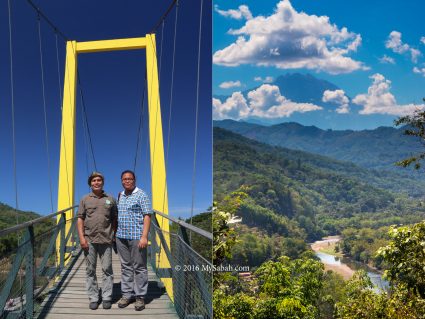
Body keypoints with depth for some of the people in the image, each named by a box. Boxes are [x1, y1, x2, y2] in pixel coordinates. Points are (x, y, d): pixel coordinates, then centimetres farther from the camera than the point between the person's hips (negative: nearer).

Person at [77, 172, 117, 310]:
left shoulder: (110, 199, 8)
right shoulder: (85, 199, 7)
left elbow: (114, 219, 10)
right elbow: (80, 219, 3)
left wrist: (115, 236, 3)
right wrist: (82, 238, -6)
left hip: (106, 240, 0)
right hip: (89, 240, 0)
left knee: (107, 269, 2)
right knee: (90, 270, 7)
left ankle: (107, 297, 12)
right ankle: (93, 298, 16)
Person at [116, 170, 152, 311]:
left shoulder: (141, 195, -4)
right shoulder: (120, 196, 15)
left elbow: (147, 216, -9)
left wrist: (144, 236, -17)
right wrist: (116, 234, 13)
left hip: (137, 237, -6)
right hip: (121, 236, 6)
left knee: (139, 267, 1)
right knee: (125, 266, 11)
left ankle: (140, 297, 8)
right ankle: (126, 294, 19)